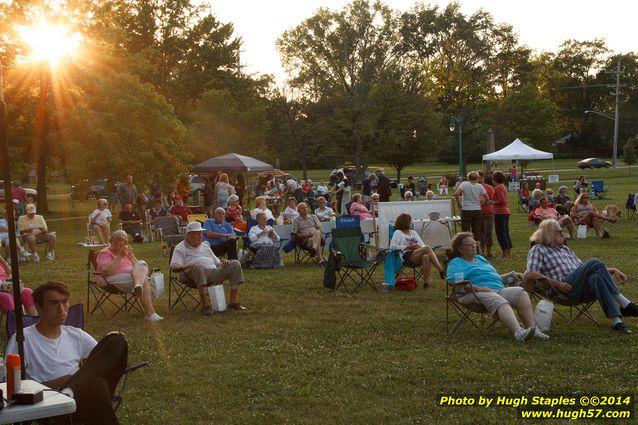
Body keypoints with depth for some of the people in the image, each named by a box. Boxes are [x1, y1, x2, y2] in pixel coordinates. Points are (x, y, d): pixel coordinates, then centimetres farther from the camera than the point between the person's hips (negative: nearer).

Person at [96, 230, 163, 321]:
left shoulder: (126, 252, 21)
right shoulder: (105, 253, 1)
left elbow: (138, 267, 16)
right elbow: (107, 271, -17)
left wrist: (131, 255, 1)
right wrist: (120, 257, -17)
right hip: (112, 281, -7)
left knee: (142, 264, -21)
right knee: (144, 280, -29)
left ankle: (138, 284, -52)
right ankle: (150, 313, -36)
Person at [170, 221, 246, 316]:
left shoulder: (205, 246, 32)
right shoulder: (180, 248, 13)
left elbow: (217, 262, 31)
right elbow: (174, 267, -3)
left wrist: (223, 262, 5)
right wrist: (190, 265, -19)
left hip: (213, 272, 6)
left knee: (235, 264, -12)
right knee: (199, 266, -41)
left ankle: (234, 302, -18)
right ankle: (206, 305, -45)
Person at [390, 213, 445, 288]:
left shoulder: (413, 232, 31)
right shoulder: (398, 232, 14)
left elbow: (423, 245, 23)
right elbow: (392, 247, -1)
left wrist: (419, 247, -2)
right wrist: (408, 247, -6)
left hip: (418, 254, 5)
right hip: (408, 255, -5)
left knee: (426, 257, -35)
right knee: (427, 248, -30)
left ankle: (426, 281, -41)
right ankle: (441, 270, -38)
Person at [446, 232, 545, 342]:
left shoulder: (480, 258, 32)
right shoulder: (455, 263, 9)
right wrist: (480, 288, -17)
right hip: (475, 294, -7)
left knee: (521, 293, -21)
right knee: (500, 302, -36)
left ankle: (533, 328, -36)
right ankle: (518, 332, -60)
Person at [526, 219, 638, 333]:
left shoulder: (564, 248, 32)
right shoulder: (538, 250, 11)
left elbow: (583, 268, 32)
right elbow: (530, 274, -4)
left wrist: (612, 270, 21)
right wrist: (556, 283, -15)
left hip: (584, 291, 6)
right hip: (567, 289, -6)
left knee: (596, 277, -30)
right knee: (595, 263, -25)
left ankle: (616, 321, -40)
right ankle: (625, 304, -28)